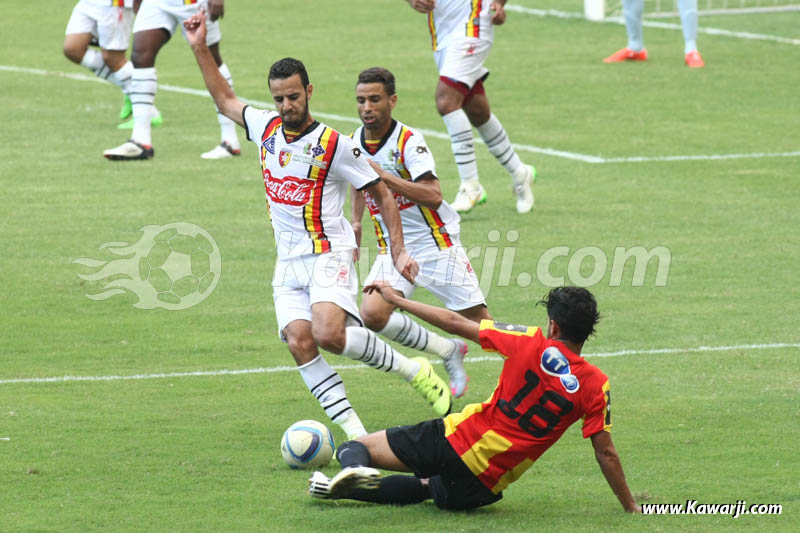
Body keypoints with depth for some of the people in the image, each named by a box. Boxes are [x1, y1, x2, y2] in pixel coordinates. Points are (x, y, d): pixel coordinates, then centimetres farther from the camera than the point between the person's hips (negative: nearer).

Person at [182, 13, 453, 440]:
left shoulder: (334, 145, -7)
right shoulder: (266, 128, 9)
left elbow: (382, 195, 0)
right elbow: (224, 100, 26)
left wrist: (398, 251, -5)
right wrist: (201, 50, 19)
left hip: (328, 256, -6)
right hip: (288, 262, 6)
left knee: (329, 333, -28)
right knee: (299, 342, -15)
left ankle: (412, 369, -6)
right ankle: (355, 432, -16)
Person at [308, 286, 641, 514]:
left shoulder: (531, 345, -7)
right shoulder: (596, 386, -5)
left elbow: (455, 324, -1)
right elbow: (605, 454, -3)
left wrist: (396, 300, 10)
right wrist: (630, 508, 10)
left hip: (457, 442, -2)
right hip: (484, 487, 2)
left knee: (355, 447, 10)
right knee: (427, 487, 34)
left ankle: (353, 468, -30)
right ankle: (350, 488, 5)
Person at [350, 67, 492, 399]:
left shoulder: (408, 141, -17)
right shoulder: (356, 140, 2)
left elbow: (433, 196, -30)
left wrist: (384, 176, -33)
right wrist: (355, 221, 17)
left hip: (435, 243, -5)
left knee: (478, 321, -4)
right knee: (372, 314, -19)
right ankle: (449, 352, 1)